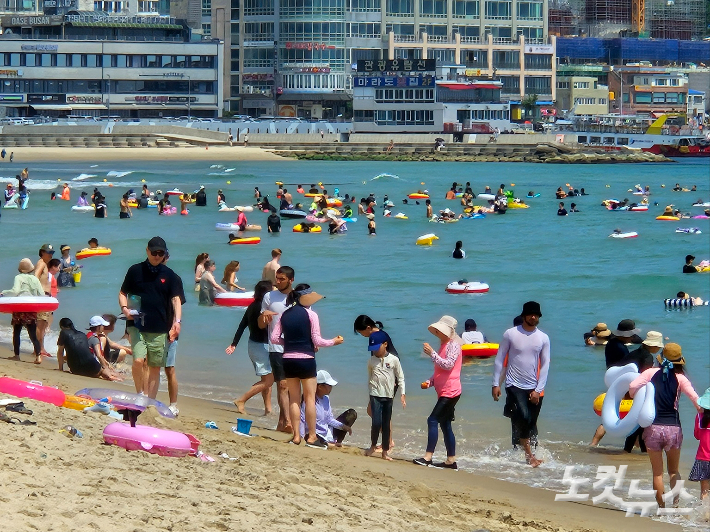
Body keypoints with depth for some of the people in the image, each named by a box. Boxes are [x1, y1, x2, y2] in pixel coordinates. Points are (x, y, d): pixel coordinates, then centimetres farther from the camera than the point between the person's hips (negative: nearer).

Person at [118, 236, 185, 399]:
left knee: (155, 367, 5)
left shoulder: (170, 276, 6)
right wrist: (124, 308, -8)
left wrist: (177, 321, -15)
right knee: (138, 361, -19)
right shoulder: (135, 271, 5)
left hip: (160, 329, 1)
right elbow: (122, 293, 13)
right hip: (137, 326, -1)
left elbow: (176, 300, 1)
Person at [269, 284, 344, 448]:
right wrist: (334, 341, 7)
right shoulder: (310, 315, -7)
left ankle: (296, 435, 10)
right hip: (306, 359, -4)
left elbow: (274, 338, 4)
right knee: (310, 398, 3)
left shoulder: (284, 315, 6)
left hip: (288, 360, 4)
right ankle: (311, 437, 4)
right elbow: (317, 341, -9)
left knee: (294, 398, 11)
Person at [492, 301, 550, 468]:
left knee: (530, 424, 5)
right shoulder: (511, 334, -1)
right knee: (523, 418, -21)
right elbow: (499, 359, 3)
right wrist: (496, 384, -1)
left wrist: (538, 390, -5)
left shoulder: (543, 338, 5)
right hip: (514, 385, -3)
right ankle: (529, 455, -15)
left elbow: (545, 365, 4)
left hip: (534, 389, 3)